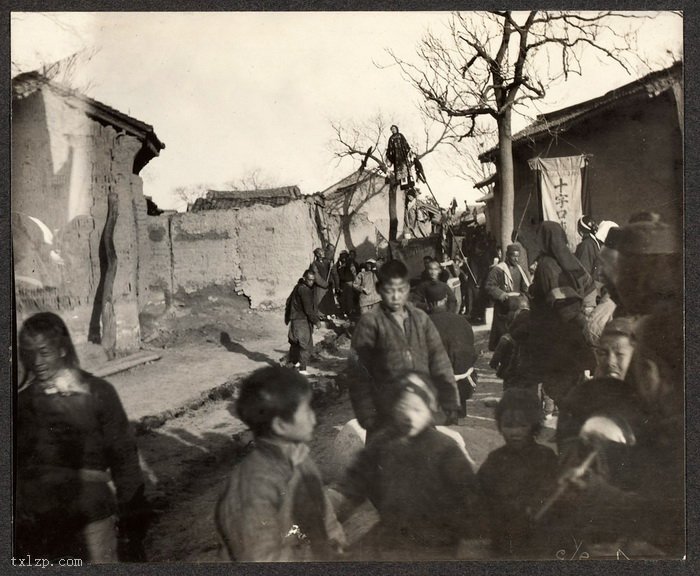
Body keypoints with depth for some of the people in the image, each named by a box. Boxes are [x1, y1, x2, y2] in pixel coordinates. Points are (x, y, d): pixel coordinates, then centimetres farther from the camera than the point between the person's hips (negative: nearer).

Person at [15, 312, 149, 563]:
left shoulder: (97, 392, -6)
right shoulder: (22, 398, 2)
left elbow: (123, 455, -2)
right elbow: (16, 460, 8)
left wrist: (132, 520, -2)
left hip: (90, 514, -2)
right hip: (32, 520, 3)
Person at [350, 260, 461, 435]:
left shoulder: (421, 319, 5)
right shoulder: (370, 323, -6)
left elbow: (439, 363, 7)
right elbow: (359, 376, -5)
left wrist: (449, 404, 3)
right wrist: (368, 418, -7)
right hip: (386, 417, -3)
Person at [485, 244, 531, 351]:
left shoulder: (520, 269, 12)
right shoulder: (498, 269, -9)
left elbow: (526, 287, 21)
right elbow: (490, 286, -12)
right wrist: (502, 295, -23)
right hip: (503, 307, -6)